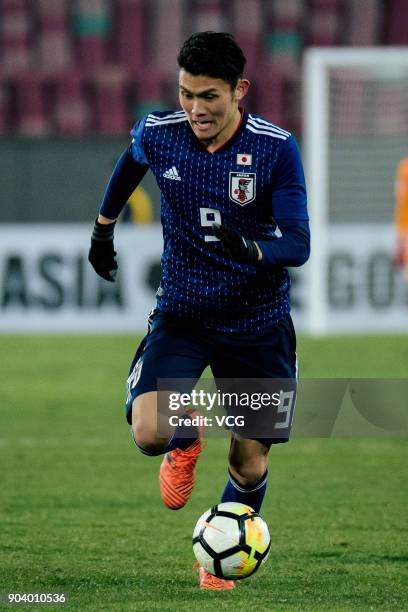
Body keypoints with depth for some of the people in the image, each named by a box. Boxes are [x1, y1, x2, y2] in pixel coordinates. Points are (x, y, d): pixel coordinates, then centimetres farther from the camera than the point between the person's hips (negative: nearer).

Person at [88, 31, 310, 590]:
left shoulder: (276, 147, -18)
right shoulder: (158, 133, -11)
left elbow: (297, 244, -20)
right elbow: (130, 162, 15)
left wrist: (252, 249, -41)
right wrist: (104, 226, 24)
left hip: (256, 322, -1)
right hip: (181, 312, 1)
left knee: (249, 465, 6)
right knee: (149, 433, -23)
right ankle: (187, 436, 15)